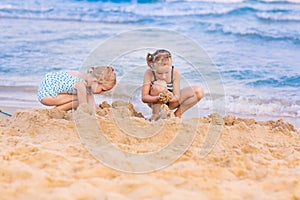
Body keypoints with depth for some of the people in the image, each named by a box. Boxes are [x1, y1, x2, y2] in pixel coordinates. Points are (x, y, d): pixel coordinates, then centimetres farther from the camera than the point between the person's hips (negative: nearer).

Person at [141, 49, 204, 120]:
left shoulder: (175, 73, -21)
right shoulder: (149, 73, -25)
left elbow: (177, 97, -19)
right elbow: (144, 97, -27)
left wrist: (172, 98, -45)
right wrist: (158, 98, -47)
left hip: (170, 102, 3)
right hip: (155, 103, -2)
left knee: (199, 92, -15)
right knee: (159, 86, -37)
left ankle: (177, 114, -2)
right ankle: (155, 115, -15)